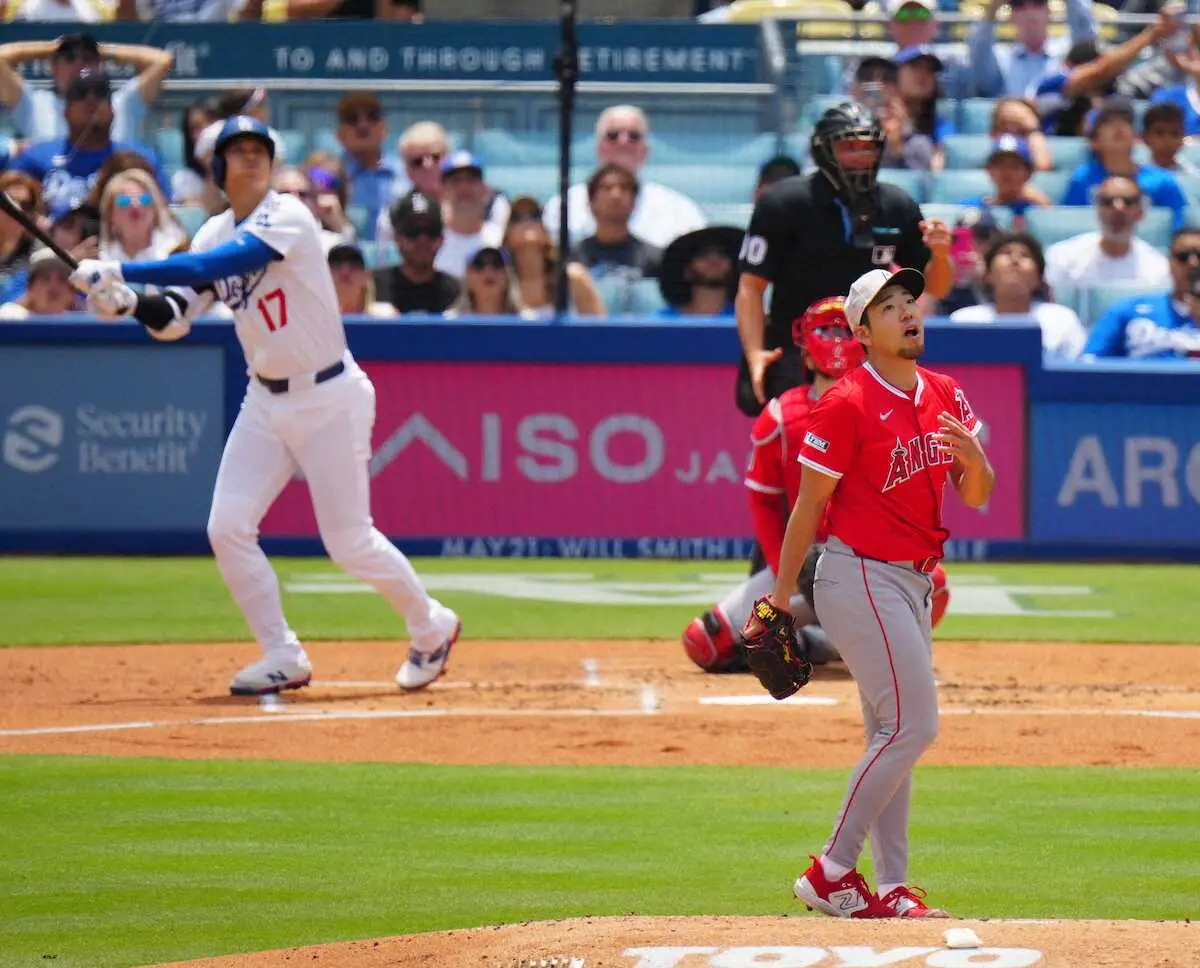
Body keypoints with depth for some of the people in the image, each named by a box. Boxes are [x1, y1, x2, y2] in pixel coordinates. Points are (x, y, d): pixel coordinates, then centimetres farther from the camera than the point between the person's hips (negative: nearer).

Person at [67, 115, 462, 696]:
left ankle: (432, 627, 21)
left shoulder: (288, 217, -17)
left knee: (349, 542, -3)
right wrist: (127, 301, -19)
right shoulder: (214, 235, 5)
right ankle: (283, 658, 5)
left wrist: (121, 272, -33)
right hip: (266, 403, 7)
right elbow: (175, 320, 2)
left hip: (329, 398, -7)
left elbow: (222, 265, -31)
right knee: (227, 528, -6)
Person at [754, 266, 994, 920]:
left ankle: (890, 890, 14)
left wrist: (973, 458, -14)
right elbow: (807, 508, -11)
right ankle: (830, 874, -7)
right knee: (912, 725, -13)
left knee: (893, 737, 10)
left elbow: (976, 497, 9)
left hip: (913, 583, 8)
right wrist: (777, 602, -10)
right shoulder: (847, 405, -14)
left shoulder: (944, 396, 8)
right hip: (859, 578, -8)